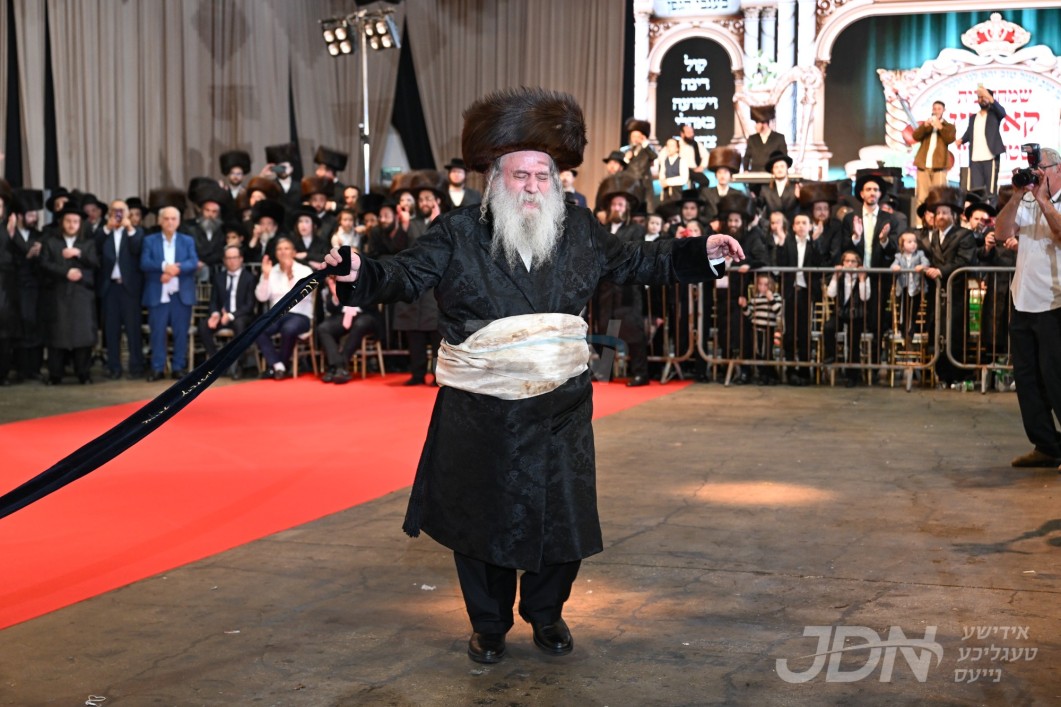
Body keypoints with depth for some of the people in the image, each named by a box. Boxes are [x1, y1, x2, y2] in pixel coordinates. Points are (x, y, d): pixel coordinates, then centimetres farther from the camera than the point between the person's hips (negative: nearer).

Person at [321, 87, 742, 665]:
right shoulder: (457, 236, -4)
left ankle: (547, 615, 33)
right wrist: (360, 275, -32)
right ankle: (488, 623, 30)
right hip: (479, 413, -2)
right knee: (481, 517, 9)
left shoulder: (580, 231, 5)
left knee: (562, 515, 9)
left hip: (560, 408, 2)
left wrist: (703, 252, 8)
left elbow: (637, 263, 15)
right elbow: (405, 277, -12)